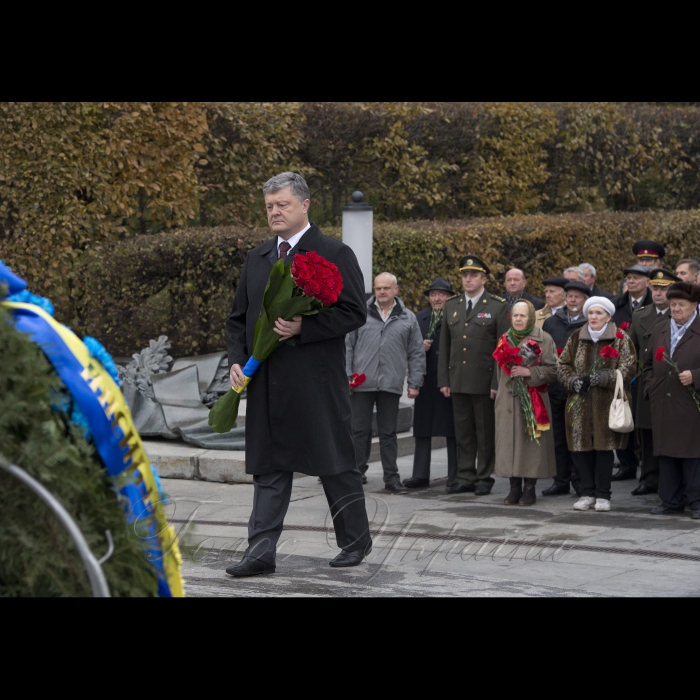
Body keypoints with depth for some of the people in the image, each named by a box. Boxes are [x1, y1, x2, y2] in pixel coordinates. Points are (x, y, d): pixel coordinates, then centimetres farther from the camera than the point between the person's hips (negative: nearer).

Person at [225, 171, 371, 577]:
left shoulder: (334, 254, -3)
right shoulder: (257, 259, 16)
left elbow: (355, 312, -10)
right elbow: (239, 318, 20)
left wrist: (304, 327, -20)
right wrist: (237, 360, 4)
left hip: (317, 382, -5)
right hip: (267, 383, 5)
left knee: (336, 465, 4)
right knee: (269, 468, 4)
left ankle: (356, 541, 19)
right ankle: (262, 552, 4)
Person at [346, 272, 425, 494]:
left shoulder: (408, 319, 9)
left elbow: (416, 354, 9)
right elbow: (347, 346, 6)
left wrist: (415, 383, 3)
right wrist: (346, 375, -2)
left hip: (391, 384, 1)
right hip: (362, 382, -1)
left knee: (388, 433, 6)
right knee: (359, 430, 3)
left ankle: (391, 477, 10)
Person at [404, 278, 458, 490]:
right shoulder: (419, 318, 12)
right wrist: (420, 347, -7)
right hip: (426, 381, 4)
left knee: (453, 432, 2)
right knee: (422, 430, 5)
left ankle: (455, 475, 9)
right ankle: (420, 474, 10)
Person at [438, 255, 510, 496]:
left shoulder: (499, 307, -2)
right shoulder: (451, 306, 12)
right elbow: (444, 346, 13)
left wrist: (497, 382, -12)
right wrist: (443, 380, 7)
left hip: (484, 381, -4)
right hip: (457, 381, 4)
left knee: (486, 432, 2)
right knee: (462, 432, 8)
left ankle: (484, 479, 9)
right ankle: (465, 478, 14)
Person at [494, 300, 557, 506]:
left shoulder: (543, 339, -1)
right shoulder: (505, 339, 14)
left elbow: (553, 370, -6)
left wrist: (529, 372, -16)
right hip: (508, 400, 4)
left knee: (530, 441, -6)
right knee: (509, 440, 0)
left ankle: (530, 489, 1)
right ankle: (514, 487, 8)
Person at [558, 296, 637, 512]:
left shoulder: (621, 339, 1)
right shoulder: (576, 338, 11)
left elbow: (628, 367, -6)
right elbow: (563, 364, 10)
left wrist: (605, 377, -18)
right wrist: (573, 381, -9)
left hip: (607, 403, -3)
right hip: (580, 403, 3)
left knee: (604, 447, -2)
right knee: (581, 447, 2)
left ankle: (603, 495, 7)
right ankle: (587, 493, 13)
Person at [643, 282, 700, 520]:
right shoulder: (659, 331, 15)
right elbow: (648, 364, 21)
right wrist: (651, 387, 8)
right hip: (662, 405, 5)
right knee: (666, 452, 8)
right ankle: (670, 501, 15)